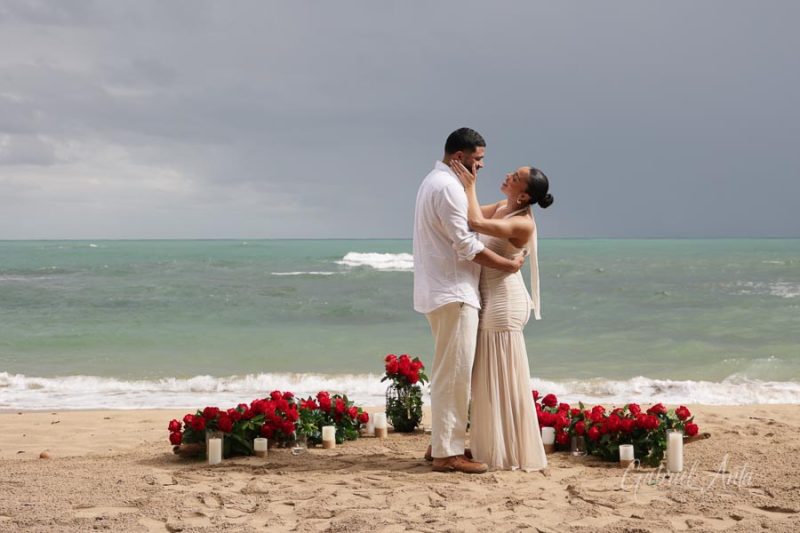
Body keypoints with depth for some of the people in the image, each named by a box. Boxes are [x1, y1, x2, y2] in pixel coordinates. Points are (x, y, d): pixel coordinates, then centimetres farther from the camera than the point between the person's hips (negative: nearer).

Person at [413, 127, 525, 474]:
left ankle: (441, 443, 22)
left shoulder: (435, 182, 18)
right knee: (454, 373, -8)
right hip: (453, 293, -11)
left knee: (448, 372, 16)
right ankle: (447, 453, -6)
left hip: (441, 291, 11)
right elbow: (467, 245, -19)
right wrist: (508, 265, -10)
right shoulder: (448, 187, -16)